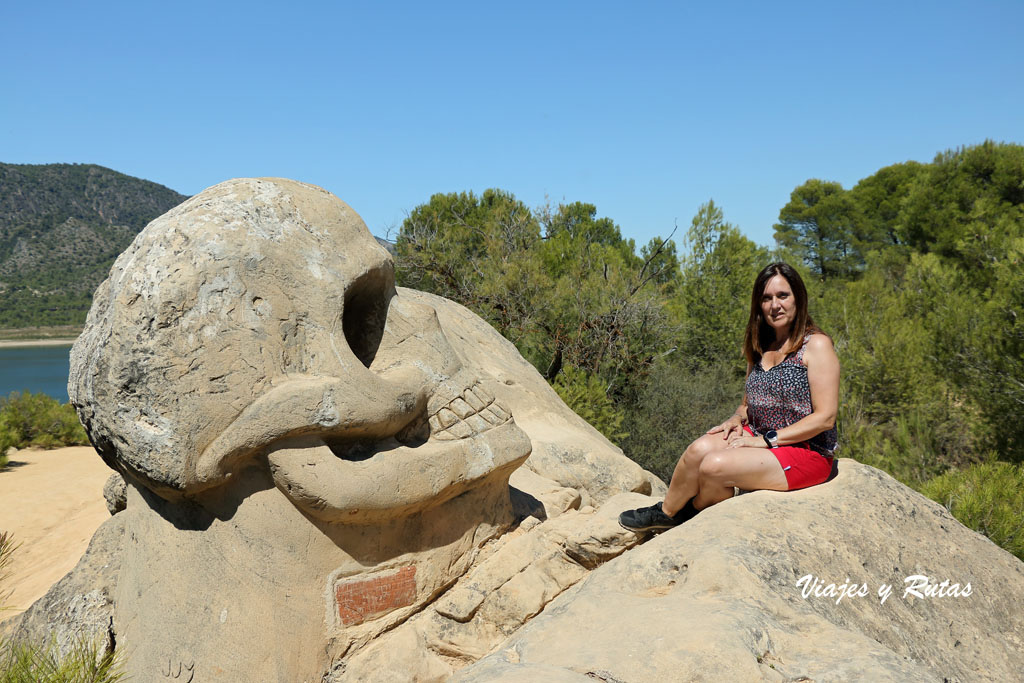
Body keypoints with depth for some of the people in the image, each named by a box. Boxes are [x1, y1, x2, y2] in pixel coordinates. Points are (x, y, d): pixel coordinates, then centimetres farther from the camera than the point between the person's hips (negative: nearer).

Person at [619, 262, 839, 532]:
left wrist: (767, 440, -17)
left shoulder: (816, 345, -10)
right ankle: (665, 513, -1)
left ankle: (689, 520, 5)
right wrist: (737, 419, -3)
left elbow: (825, 416, -15)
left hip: (806, 451, -6)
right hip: (759, 438, 6)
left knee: (715, 466, -26)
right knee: (700, 448, -22)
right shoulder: (760, 348, 11)